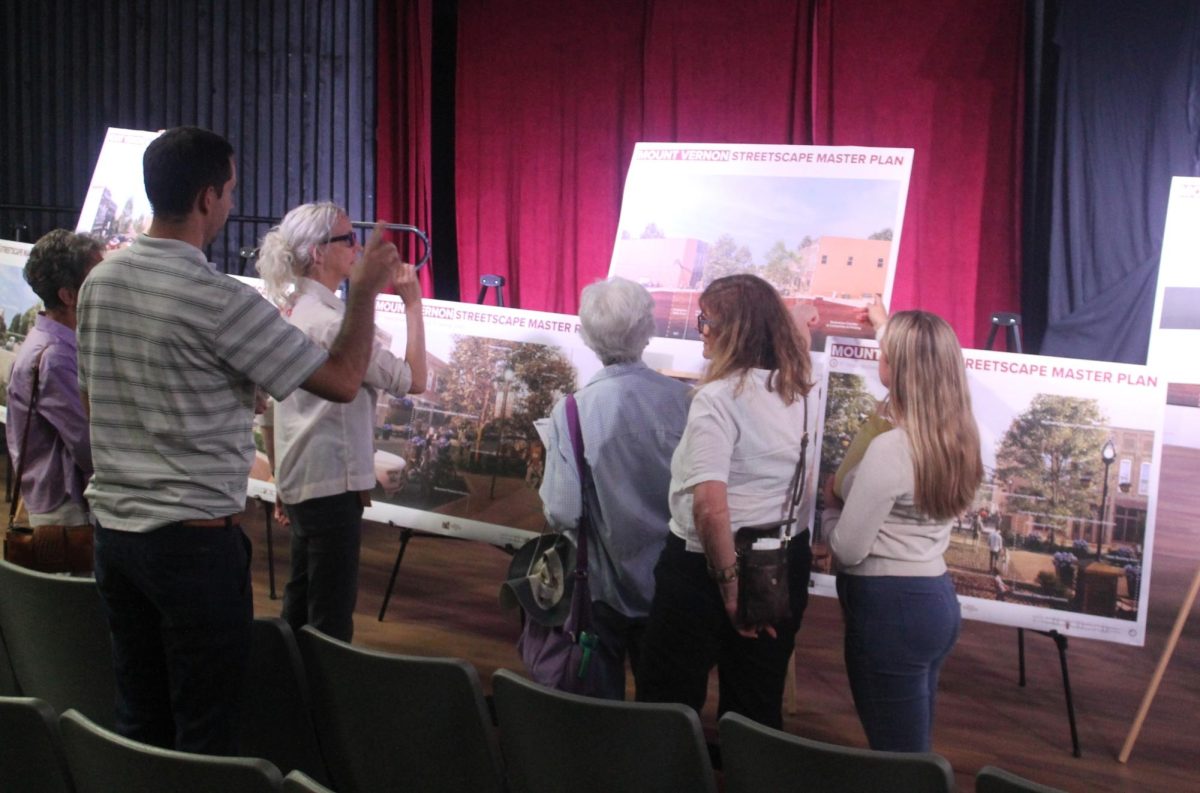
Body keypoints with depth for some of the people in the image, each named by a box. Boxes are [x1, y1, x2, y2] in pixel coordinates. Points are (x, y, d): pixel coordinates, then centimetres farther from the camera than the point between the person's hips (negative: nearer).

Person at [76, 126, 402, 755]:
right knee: (202, 730, 3)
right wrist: (366, 290, 0)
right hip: (195, 536, -7)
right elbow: (342, 380, -14)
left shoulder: (98, 282, 5)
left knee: (137, 720, 16)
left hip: (112, 525, 7)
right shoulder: (219, 301, -18)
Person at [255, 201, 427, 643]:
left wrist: (281, 482, 23)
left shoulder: (289, 313, 10)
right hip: (332, 484, -10)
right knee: (332, 616, -4)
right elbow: (413, 380, -17)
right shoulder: (329, 322, -18)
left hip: (299, 482, 10)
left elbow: (269, 416, 15)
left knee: (300, 606, 19)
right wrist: (413, 304, -11)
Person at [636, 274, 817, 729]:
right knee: (760, 706, 17)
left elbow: (711, 507, -27)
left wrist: (729, 585, -21)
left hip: (706, 563, -6)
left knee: (668, 704, 9)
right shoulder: (798, 392, 2)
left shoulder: (720, 397, -19)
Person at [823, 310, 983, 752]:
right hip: (935, 597, 9)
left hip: (891, 608, -9)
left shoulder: (890, 449, -21)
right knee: (914, 748, 18)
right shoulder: (957, 436, 4)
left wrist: (831, 503, 4)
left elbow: (847, 550, -17)